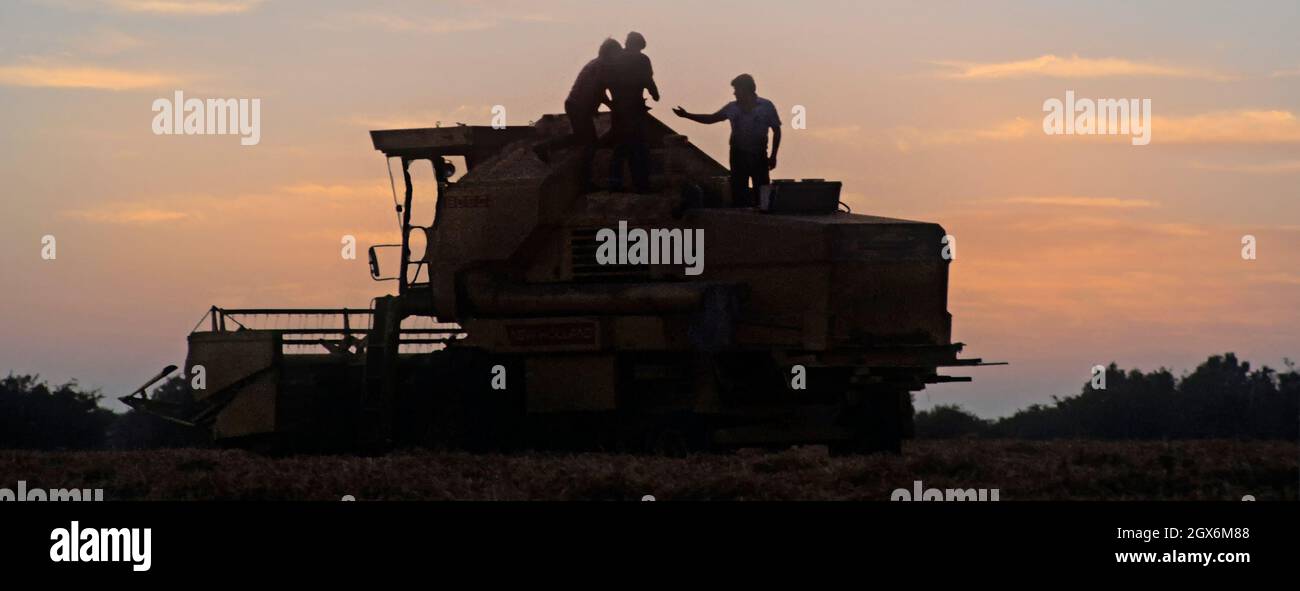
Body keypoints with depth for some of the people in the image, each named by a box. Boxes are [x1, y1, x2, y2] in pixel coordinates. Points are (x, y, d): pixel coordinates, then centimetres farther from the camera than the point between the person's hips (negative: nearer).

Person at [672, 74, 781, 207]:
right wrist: (687, 115, 9)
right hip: (738, 155, 3)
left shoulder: (766, 106, -1)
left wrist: (773, 156, -2)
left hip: (758, 156, -3)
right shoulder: (732, 107, 8)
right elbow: (710, 119, 16)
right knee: (738, 191, 3)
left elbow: (776, 131, 3)